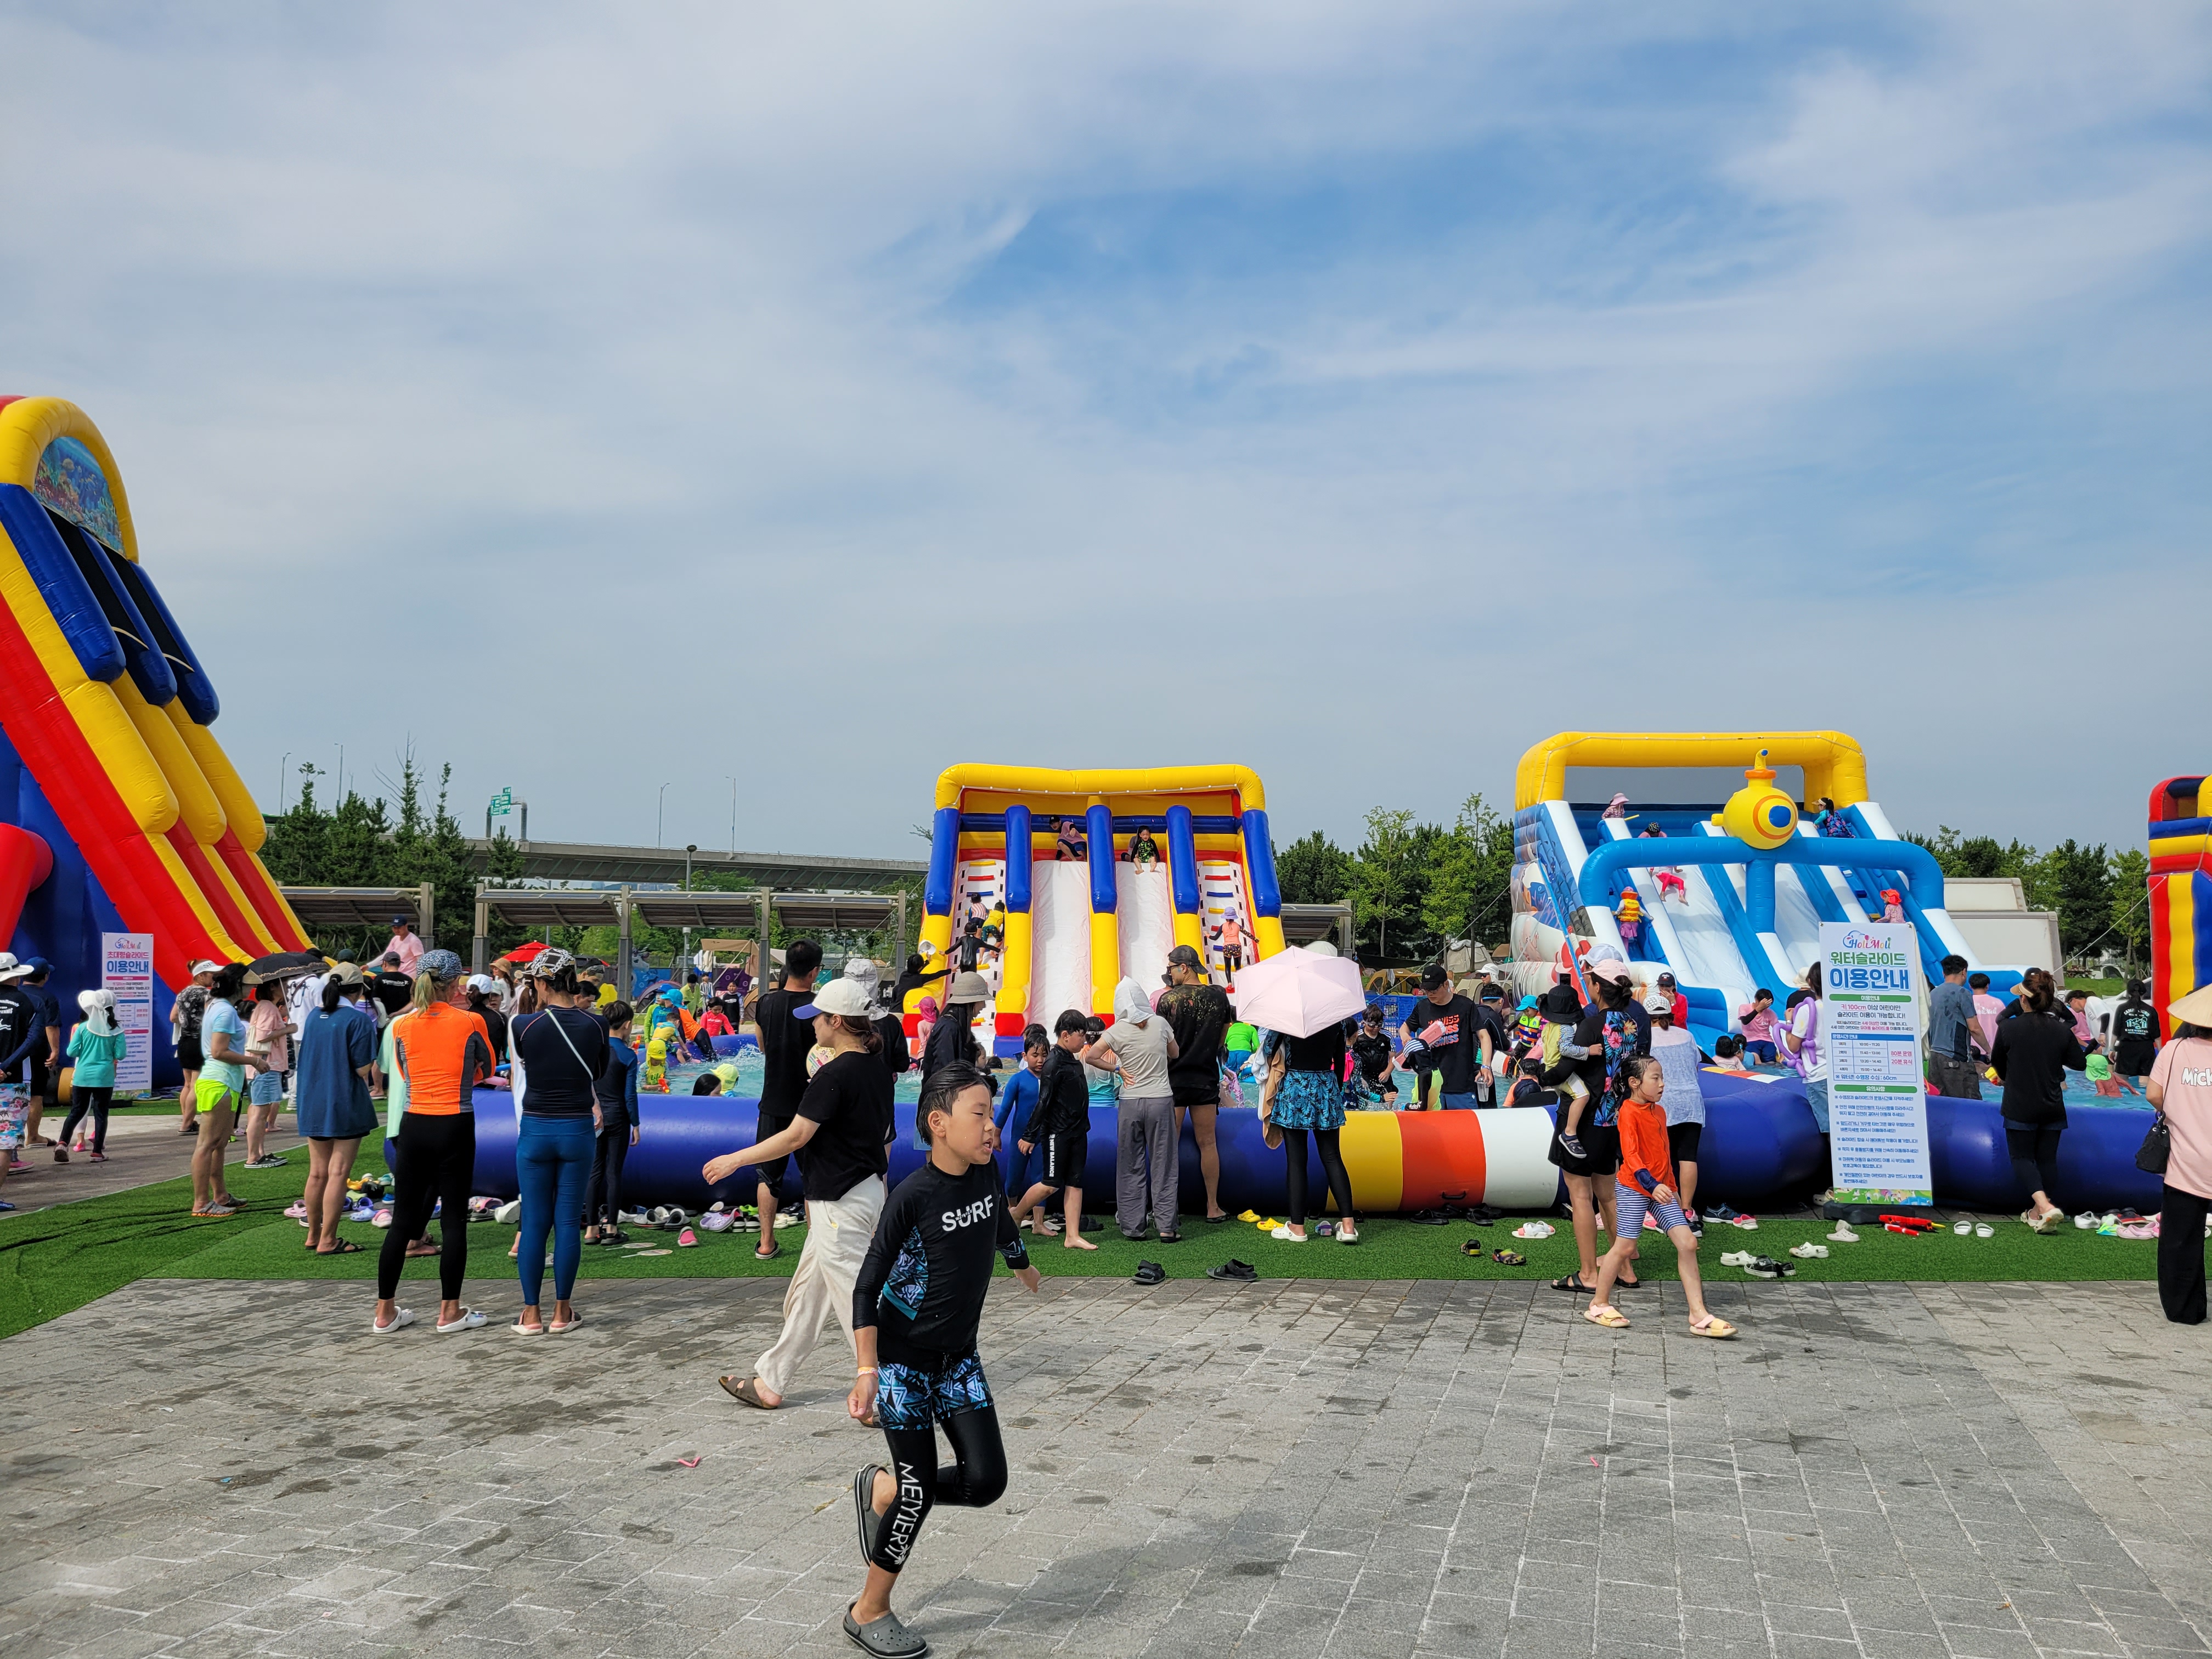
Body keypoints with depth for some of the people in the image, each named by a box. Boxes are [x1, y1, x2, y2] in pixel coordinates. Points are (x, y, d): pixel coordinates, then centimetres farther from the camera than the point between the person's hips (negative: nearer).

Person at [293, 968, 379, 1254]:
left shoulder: (313, 1016, 6)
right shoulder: (358, 1019, -14)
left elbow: (306, 1058, 16)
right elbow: (364, 1069, -15)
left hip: (312, 1103, 7)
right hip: (345, 1105, -6)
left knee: (317, 1173, 15)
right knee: (338, 1174, -2)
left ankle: (314, 1234, 24)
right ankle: (328, 1241, -1)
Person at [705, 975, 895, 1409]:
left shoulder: (835, 1075, -20)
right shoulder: (879, 1070, 8)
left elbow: (796, 1136, -19)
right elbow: (886, 1138, 15)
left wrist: (735, 1160, -10)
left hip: (839, 1203, -10)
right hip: (867, 1190, 10)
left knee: (856, 1300, -4)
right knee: (807, 1293, 19)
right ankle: (770, 1382, 30)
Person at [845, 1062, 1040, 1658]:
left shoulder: (986, 1173, -4)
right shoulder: (912, 1196, -21)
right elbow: (866, 1287, -17)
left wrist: (1023, 1266, 38)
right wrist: (866, 1371, -22)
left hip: (959, 1356, 6)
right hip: (902, 1356, -6)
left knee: (985, 1480, -2)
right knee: (921, 1487, -5)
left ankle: (882, 1490, 23)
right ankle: (870, 1610, 16)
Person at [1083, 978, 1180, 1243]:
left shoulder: (1117, 1030, -6)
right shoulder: (1160, 1024, -1)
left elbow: (1088, 1057, -9)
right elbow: (1174, 1054, 14)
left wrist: (1117, 1068, 1)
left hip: (1130, 1104, 0)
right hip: (1161, 1100, 1)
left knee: (1131, 1167, 8)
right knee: (1163, 1166, 5)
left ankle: (1133, 1228, 11)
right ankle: (1167, 1228, 5)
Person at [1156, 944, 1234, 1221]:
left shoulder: (1168, 999, -13)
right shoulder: (1219, 995, -1)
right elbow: (1222, 1035, 10)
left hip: (1174, 1079, -3)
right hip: (1207, 1079, 3)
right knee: (1207, 1143, 10)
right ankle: (1213, 1207, 16)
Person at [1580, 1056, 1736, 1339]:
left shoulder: (1659, 1112, 13)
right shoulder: (1629, 1113, -13)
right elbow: (1631, 1156, -22)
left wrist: (1672, 1188, 23)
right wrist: (1652, 1185, -32)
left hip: (1660, 1189, 8)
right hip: (1634, 1188, -8)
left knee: (1687, 1242, -2)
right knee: (1625, 1246, -2)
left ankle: (1699, 1315, 1)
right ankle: (1599, 1305, 16)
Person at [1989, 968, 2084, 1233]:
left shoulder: (2008, 1028, -12)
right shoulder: (2062, 1030, -6)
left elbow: (1997, 1063, 3)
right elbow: (2078, 1063, 5)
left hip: (2019, 1107, -3)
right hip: (2052, 1108, 3)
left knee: (2022, 1157, 6)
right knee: (2047, 1159, 13)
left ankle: (2045, 1206, -16)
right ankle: (2037, 1213, 20)